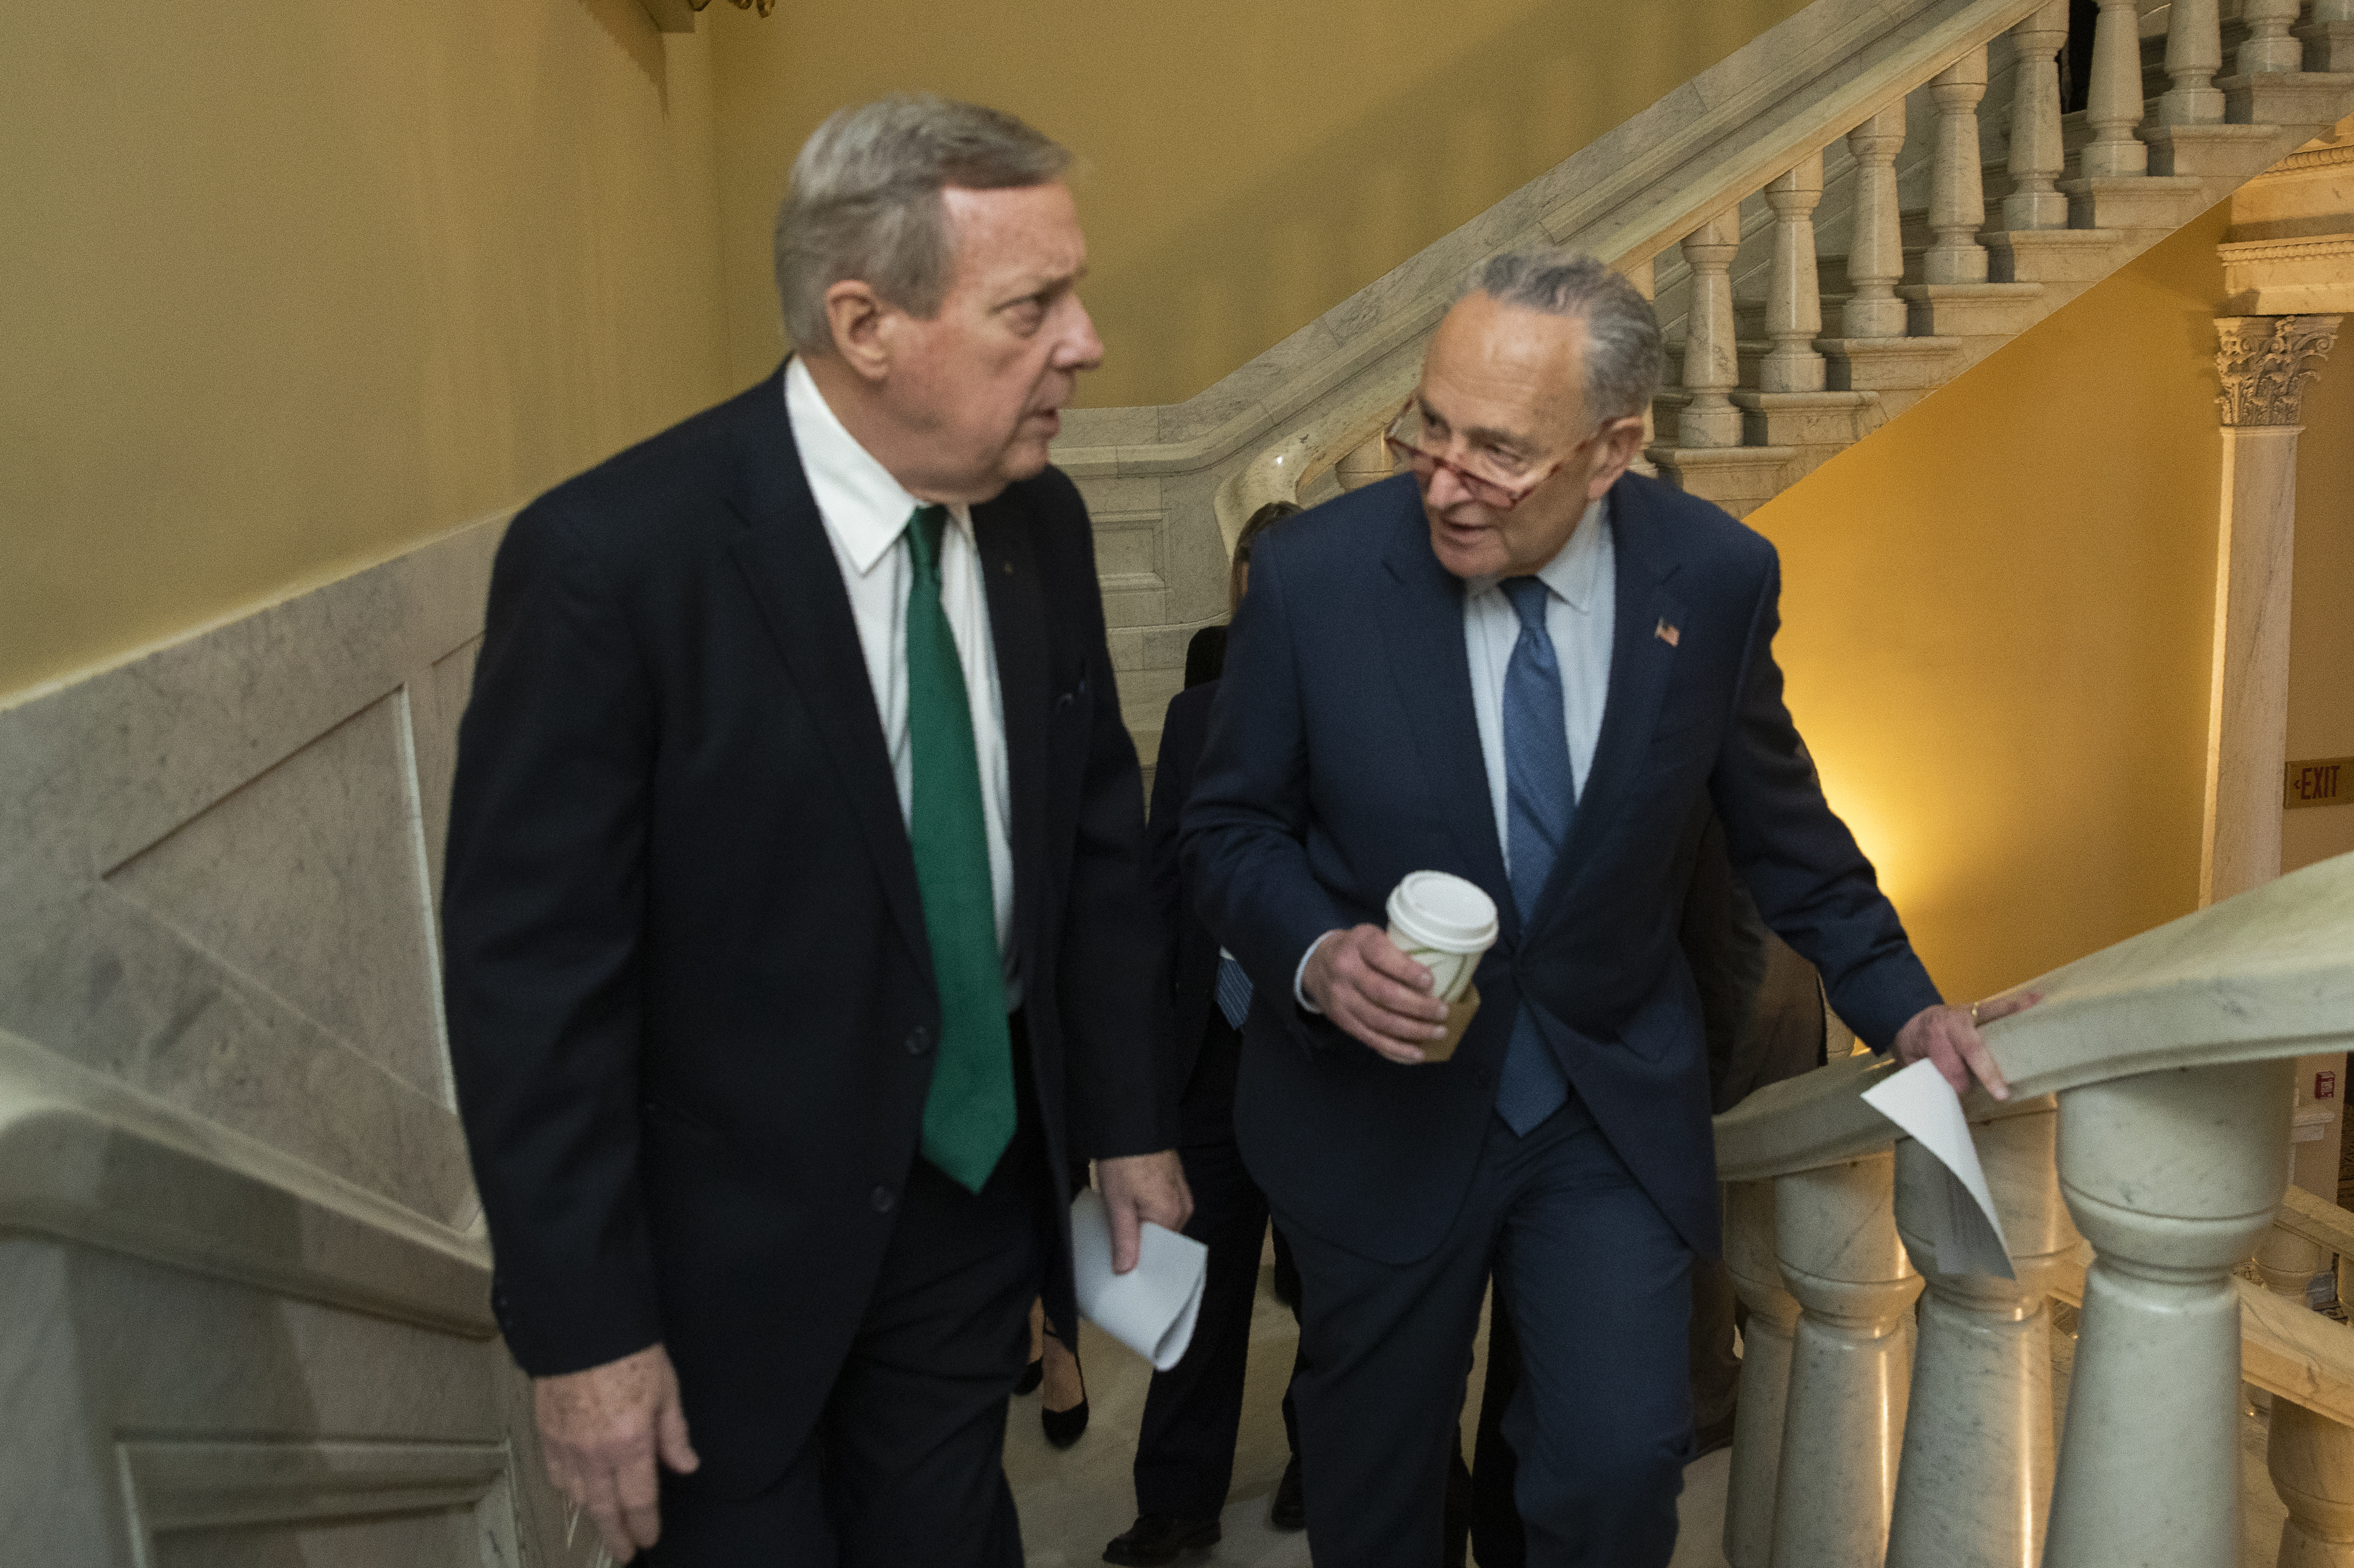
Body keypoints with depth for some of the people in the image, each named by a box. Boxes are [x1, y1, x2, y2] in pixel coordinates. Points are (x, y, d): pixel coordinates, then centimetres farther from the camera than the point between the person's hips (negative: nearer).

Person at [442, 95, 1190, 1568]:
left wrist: (1129, 1118, 9)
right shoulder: (611, 557, -22)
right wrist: (581, 1334, -15)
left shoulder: (1042, 522, -4)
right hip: (733, 1235, -5)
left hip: (982, 1185, 5)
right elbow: (530, 974, -19)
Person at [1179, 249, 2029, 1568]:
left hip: (1618, 1107, 1)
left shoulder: (1717, 578, -11)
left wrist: (1901, 1004, 3)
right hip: (1379, 1103, 0)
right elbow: (1232, 825, -4)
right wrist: (1316, 955, -22)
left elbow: (1780, 822, 5)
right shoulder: (1314, 578, -17)